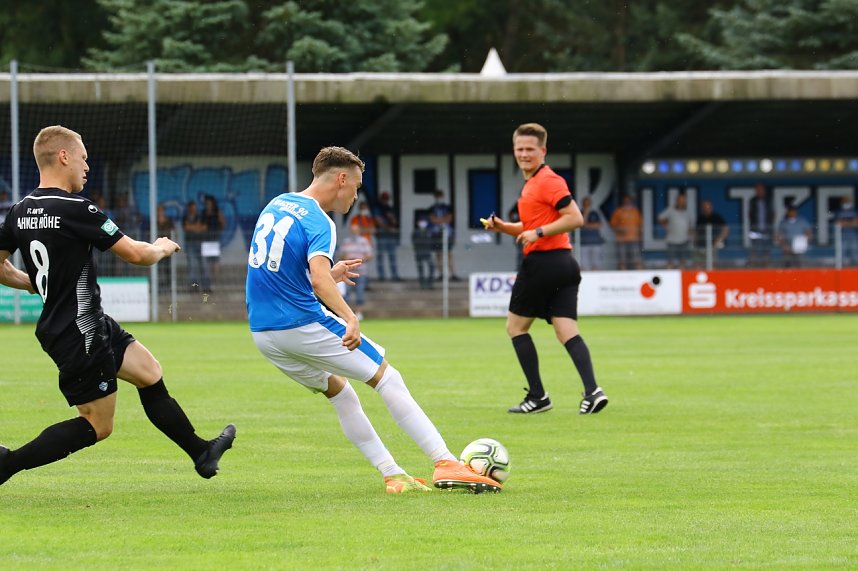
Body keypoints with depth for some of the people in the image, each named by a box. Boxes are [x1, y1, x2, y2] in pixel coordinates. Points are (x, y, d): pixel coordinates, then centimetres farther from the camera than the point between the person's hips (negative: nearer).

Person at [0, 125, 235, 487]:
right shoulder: (75, 209, -22)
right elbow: (135, 254, -16)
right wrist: (163, 248, 6)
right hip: (81, 334, -10)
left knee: (149, 373, 20)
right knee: (97, 426, 0)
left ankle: (201, 453, 31)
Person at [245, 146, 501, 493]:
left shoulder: (275, 205, 12)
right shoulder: (318, 222, -14)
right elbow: (318, 280, -32)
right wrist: (350, 319, -43)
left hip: (262, 333, 8)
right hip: (303, 325, -8)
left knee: (338, 390, 22)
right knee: (387, 379, 2)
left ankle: (393, 476, 18)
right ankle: (446, 464, -5)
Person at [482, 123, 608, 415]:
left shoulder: (548, 181, -11)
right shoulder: (532, 183, 20)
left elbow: (575, 218, -19)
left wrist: (538, 232, -20)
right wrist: (503, 227, 13)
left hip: (543, 262, -9)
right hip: (564, 264, 9)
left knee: (516, 325, 4)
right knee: (567, 331, -1)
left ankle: (537, 396, 4)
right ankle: (592, 390, -17)